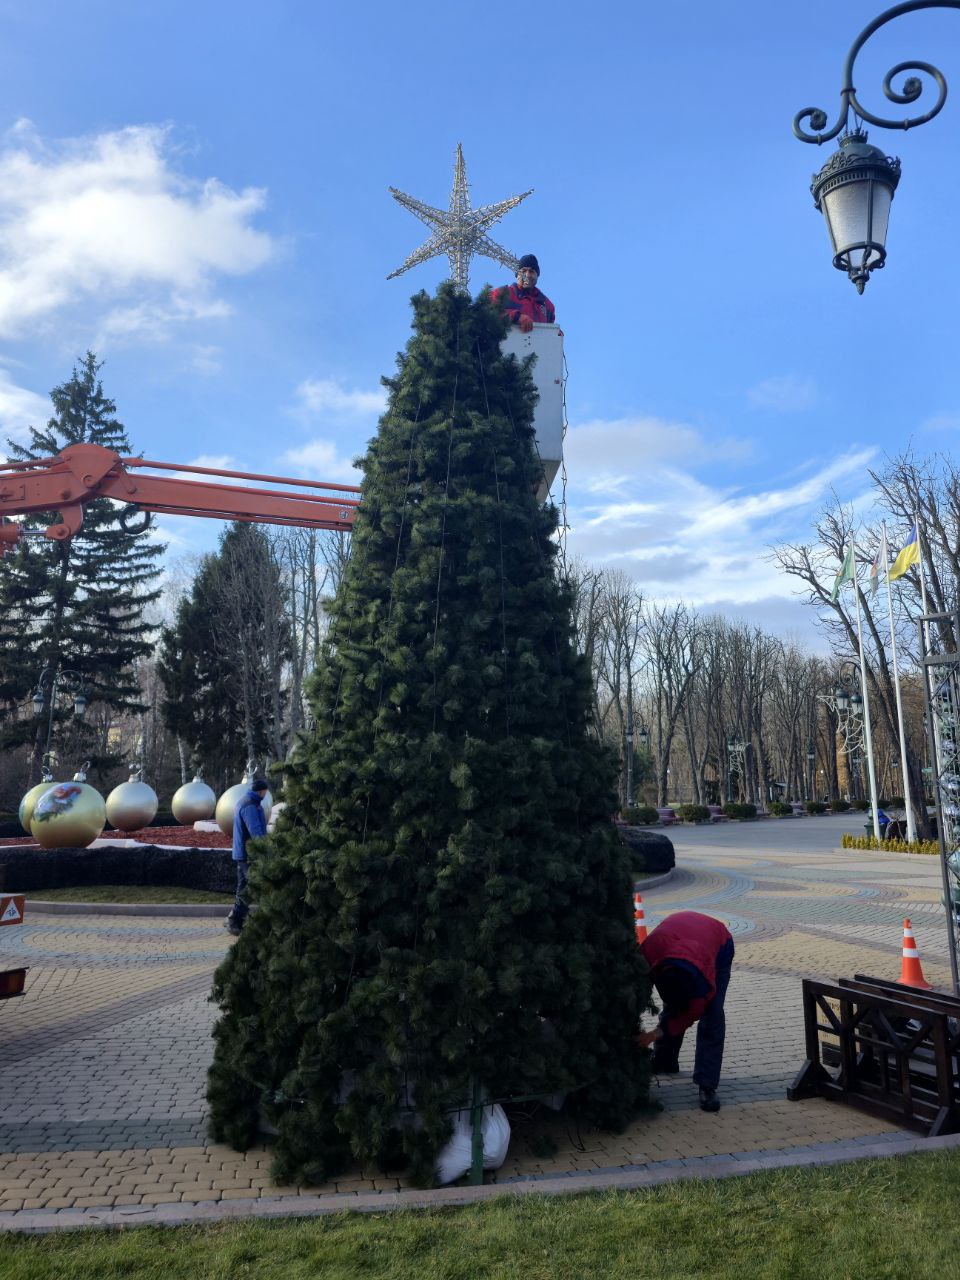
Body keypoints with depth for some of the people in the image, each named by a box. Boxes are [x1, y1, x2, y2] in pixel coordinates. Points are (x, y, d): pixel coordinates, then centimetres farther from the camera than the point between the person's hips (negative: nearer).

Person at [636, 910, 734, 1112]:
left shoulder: (705, 976, -41)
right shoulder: (647, 953, -37)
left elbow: (692, 1013, -23)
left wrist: (654, 1035, -24)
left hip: (719, 946, -3)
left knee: (712, 1014, -16)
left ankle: (707, 1086, -11)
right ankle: (664, 1063, 24)